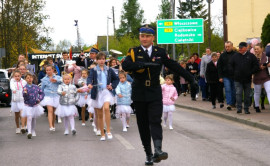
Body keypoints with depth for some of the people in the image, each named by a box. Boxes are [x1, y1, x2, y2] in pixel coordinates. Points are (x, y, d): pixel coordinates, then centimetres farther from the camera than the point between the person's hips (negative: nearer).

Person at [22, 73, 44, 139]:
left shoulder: (35, 87, 0)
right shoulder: (25, 87, -10)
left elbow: (41, 93, 11)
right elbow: (25, 96, -21)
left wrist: (39, 99, -3)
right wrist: (25, 92, -41)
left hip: (35, 105, 3)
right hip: (28, 106, -3)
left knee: (34, 119, 14)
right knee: (29, 118, -17)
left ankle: (33, 131, 30)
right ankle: (29, 132, -24)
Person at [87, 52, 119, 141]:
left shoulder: (109, 70, 11)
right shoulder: (93, 70, 5)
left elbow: (116, 79, 21)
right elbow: (90, 77, -12)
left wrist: (112, 86, 4)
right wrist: (89, 84, -34)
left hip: (107, 92, -1)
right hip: (97, 93, 1)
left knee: (106, 108, -26)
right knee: (99, 115, 4)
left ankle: (108, 131, -22)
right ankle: (102, 134, 14)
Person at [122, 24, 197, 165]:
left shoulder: (160, 52, 7)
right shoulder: (134, 52, 2)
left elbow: (175, 66, 11)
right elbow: (125, 66, -16)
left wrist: (191, 80, 12)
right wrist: (145, 64, -26)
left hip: (155, 94, 0)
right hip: (139, 94, 0)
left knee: (155, 121, -16)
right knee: (143, 125, 3)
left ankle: (158, 150, -30)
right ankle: (148, 154, 10)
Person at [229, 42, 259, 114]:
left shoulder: (251, 56, 0)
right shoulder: (235, 56, 5)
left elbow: (256, 66, -1)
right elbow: (230, 65, 11)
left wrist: (250, 73, -7)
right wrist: (234, 73, 1)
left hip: (247, 79, 0)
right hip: (238, 80, 0)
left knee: (247, 95, 6)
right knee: (238, 93, -9)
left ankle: (246, 109, 14)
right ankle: (239, 108, -8)